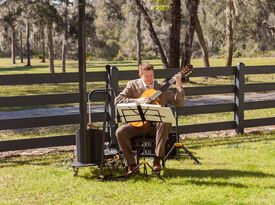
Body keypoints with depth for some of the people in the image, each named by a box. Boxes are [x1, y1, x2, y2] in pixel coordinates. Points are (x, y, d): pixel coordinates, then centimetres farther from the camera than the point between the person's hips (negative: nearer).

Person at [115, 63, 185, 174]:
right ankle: (132, 164, -15)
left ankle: (157, 160, -29)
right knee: (120, 132, -26)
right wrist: (138, 101, -15)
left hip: (156, 124, 0)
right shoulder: (133, 85, 5)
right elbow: (117, 100, -6)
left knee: (165, 122, -34)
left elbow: (179, 103, 2)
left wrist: (179, 86, -12)